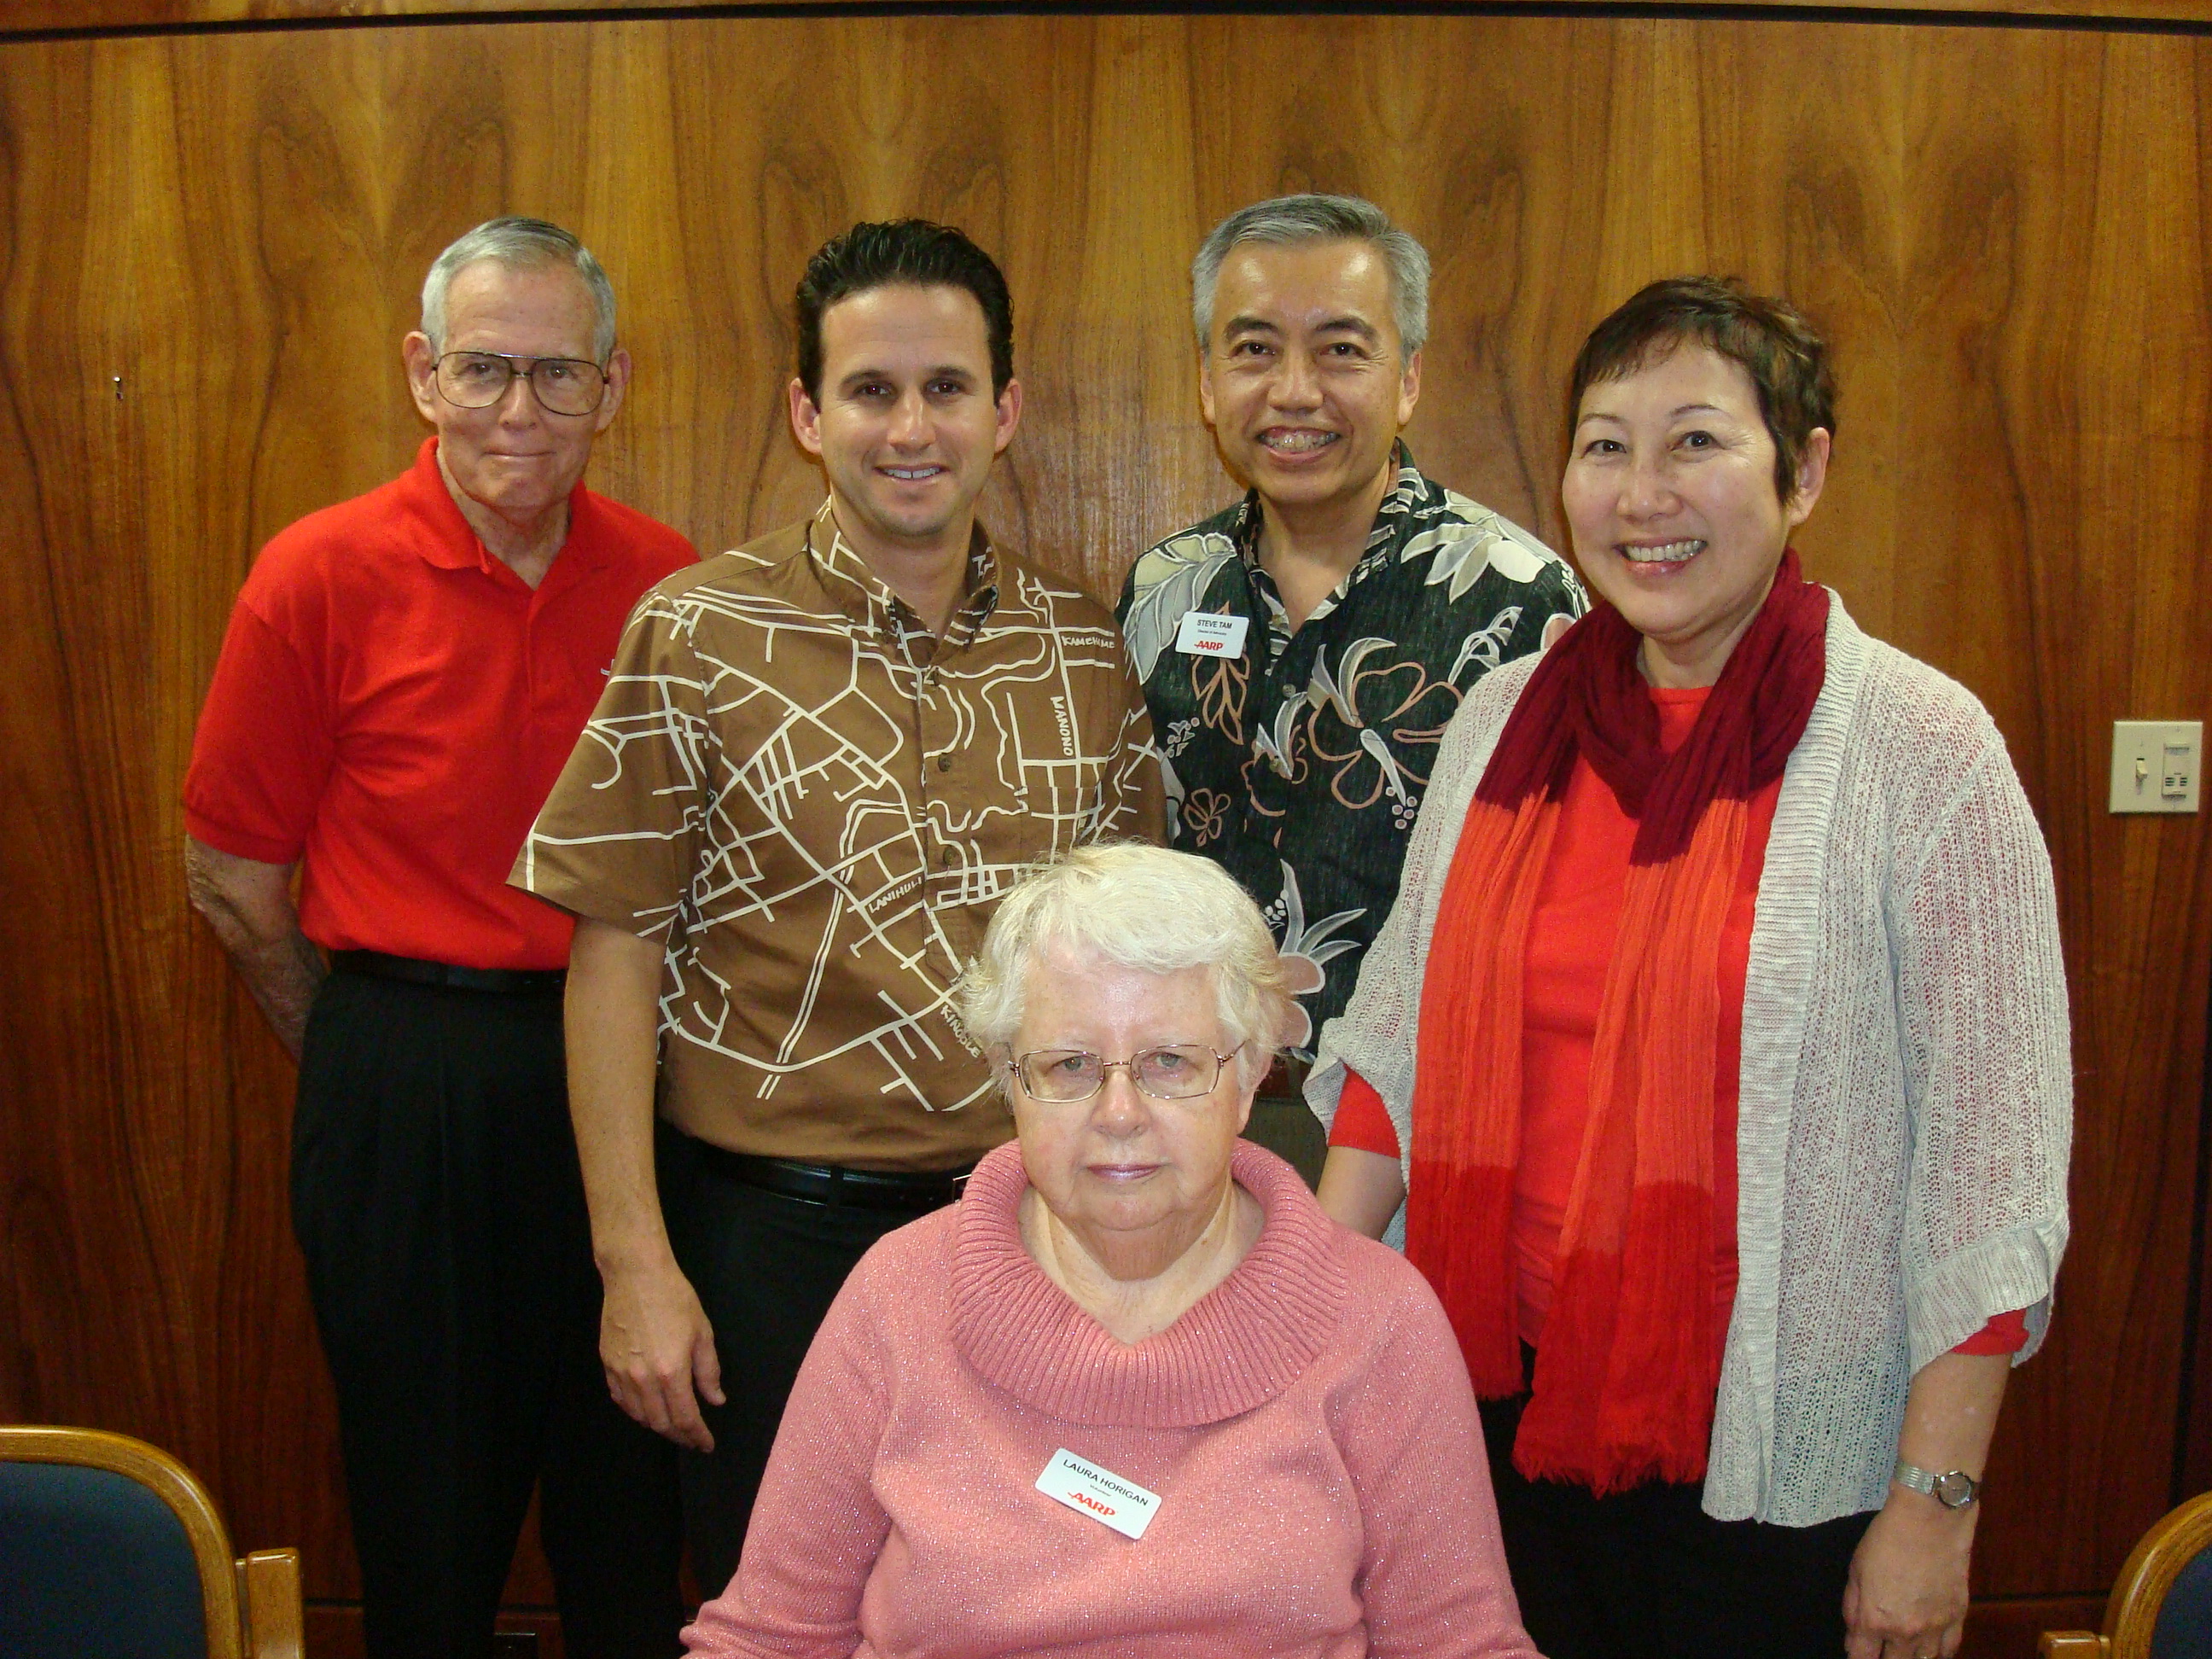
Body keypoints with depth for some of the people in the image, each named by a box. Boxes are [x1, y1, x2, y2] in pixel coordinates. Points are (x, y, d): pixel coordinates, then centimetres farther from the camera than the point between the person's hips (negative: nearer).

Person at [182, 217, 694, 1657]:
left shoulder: (667, 582, 0)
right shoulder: (323, 578, -7)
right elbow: (231, 876, 0)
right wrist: (374, 1066, 4)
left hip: (627, 1071, 3)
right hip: (406, 1089, -2)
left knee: (635, 1491, 15)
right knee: (430, 1499, 13)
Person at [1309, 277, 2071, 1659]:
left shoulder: (1919, 746, -11)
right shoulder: (1508, 719, 2)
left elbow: (1991, 1154, -11)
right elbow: (1398, 1037, 8)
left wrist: (1938, 1502, -11)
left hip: (1775, 1458, -4)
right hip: (1503, 1404, 4)